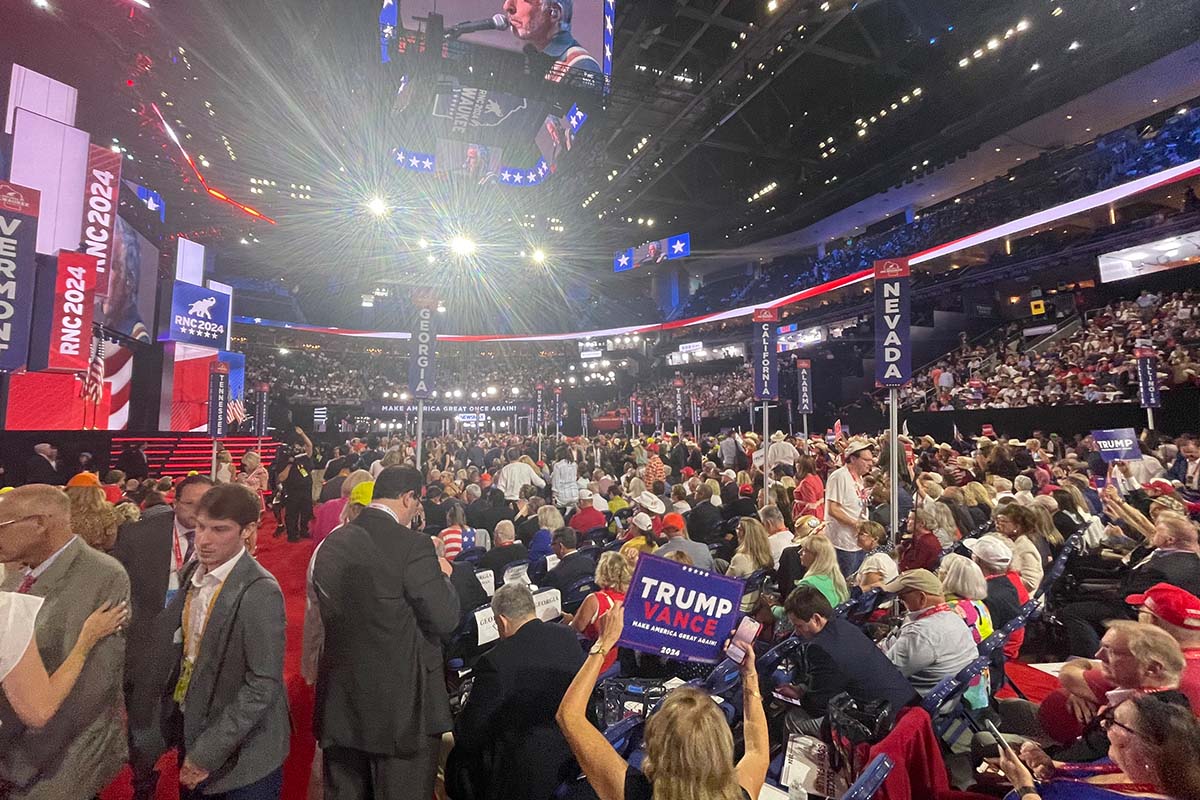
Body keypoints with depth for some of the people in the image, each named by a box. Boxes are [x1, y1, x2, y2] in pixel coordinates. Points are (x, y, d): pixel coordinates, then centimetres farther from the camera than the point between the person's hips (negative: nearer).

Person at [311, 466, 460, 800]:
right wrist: (442, 575, 1)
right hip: (401, 703, -6)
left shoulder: (332, 543, 1)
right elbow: (446, 620, -17)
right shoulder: (413, 546, -19)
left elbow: (329, 612, 13)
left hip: (339, 702, 6)